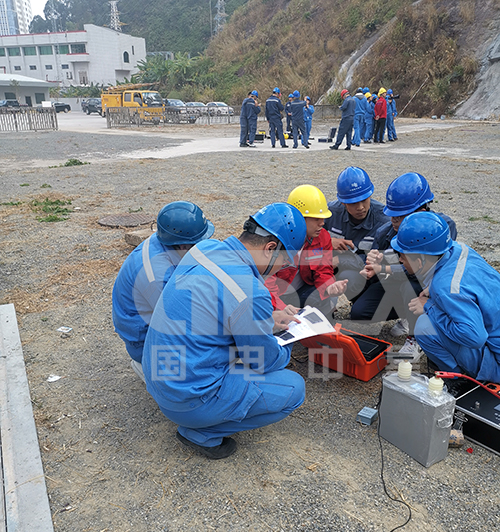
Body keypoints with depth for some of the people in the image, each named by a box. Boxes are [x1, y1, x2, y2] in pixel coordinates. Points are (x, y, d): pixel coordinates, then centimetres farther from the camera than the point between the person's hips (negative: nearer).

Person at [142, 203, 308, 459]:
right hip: (188, 400, -8)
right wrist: (287, 346, 12)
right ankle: (202, 433, 4)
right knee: (293, 388, -2)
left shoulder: (205, 248, -3)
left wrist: (274, 315, 16)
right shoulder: (250, 292, -27)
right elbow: (267, 362, -10)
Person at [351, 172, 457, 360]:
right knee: (358, 312, -11)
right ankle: (409, 318, 15)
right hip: (397, 285, 5)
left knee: (410, 286, -37)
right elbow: (374, 273, -6)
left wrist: (383, 269, -35)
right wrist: (371, 264, -31)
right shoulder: (385, 232, -13)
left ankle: (416, 338, -10)